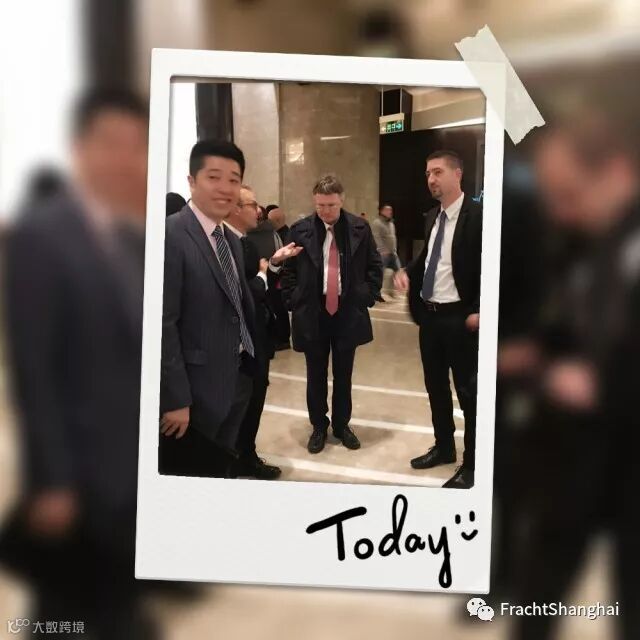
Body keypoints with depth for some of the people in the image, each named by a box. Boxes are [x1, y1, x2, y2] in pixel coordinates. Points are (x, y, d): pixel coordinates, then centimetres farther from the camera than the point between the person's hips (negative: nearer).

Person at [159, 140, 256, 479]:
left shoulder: (232, 240, 10)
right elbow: (162, 323, -22)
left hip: (236, 381, 8)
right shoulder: (170, 235, -18)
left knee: (221, 472, 24)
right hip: (196, 390, -8)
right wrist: (175, 399, -21)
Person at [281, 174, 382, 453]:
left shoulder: (360, 228, -1)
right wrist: (294, 303, -3)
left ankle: (341, 425, 29)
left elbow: (374, 266, 7)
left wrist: (366, 297, -1)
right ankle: (318, 427, 26)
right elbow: (289, 271, 4)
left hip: (348, 312, 1)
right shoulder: (300, 229, -3)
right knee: (316, 375, 10)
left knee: (343, 375, 12)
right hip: (312, 312, 0)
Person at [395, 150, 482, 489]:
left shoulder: (477, 215, -12)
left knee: (467, 390, 4)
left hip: (460, 317, -8)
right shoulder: (432, 217, 11)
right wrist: (408, 271, 2)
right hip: (429, 314, 8)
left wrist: (479, 311, -18)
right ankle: (443, 447, 36)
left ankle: (471, 463, 18)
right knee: (436, 386, 18)